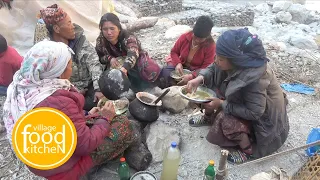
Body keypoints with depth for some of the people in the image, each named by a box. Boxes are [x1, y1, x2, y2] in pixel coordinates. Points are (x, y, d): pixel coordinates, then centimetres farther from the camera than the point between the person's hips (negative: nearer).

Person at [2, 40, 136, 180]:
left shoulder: (23, 87, -7)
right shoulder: (58, 102, -36)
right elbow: (86, 145, -27)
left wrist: (86, 115, 4)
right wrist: (104, 118, -13)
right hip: (61, 168, -8)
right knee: (124, 125, -3)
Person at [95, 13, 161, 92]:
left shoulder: (128, 38, -31)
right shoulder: (100, 41, -16)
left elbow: (133, 54, -51)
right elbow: (98, 57, -4)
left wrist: (124, 68, -73)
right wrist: (109, 58, -28)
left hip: (137, 64, -3)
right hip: (116, 67, 4)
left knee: (151, 70, -32)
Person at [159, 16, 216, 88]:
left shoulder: (211, 46, -17)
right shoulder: (185, 37, -10)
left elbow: (206, 68, -18)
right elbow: (174, 52, 4)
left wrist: (191, 76, -34)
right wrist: (178, 63, -19)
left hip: (196, 71, -2)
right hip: (181, 66, 3)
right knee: (165, 72, -25)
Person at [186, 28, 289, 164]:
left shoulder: (255, 79, -39)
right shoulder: (236, 63, -19)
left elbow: (254, 112, -33)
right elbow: (213, 69, -4)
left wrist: (221, 104, -30)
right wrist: (200, 78, -24)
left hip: (263, 116, -7)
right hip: (243, 100, 7)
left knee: (227, 121, -31)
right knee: (209, 86, -5)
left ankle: (249, 151, -4)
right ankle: (209, 118, 22)